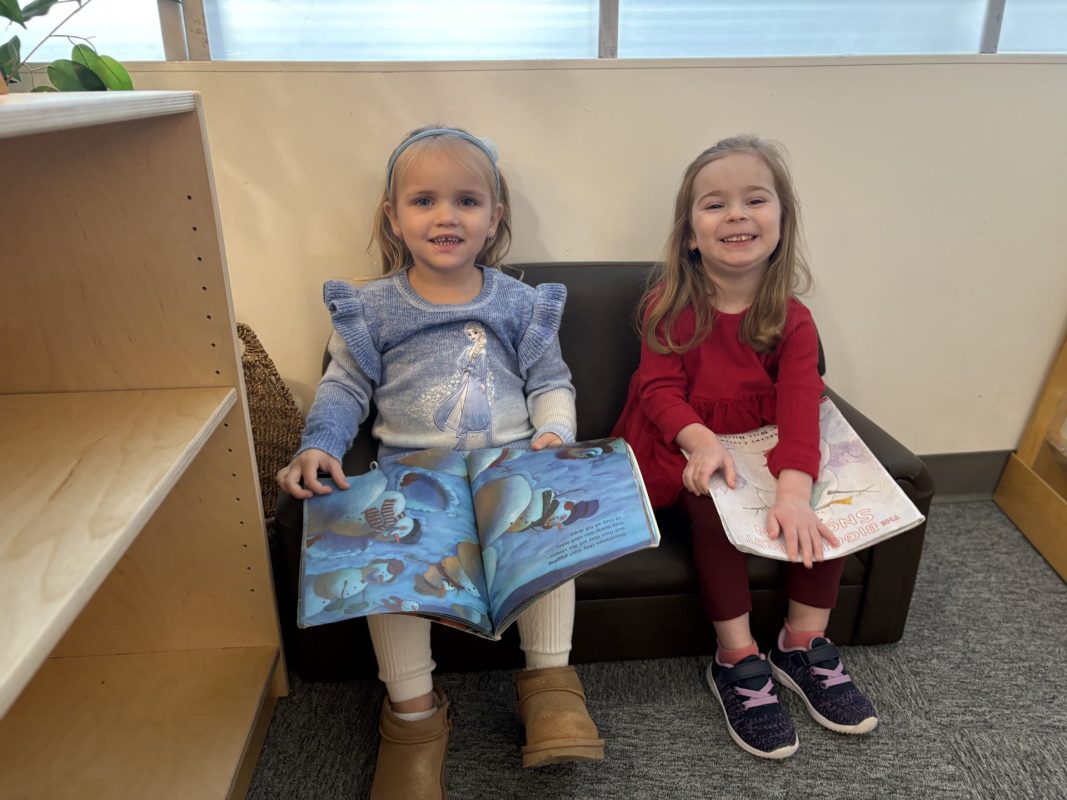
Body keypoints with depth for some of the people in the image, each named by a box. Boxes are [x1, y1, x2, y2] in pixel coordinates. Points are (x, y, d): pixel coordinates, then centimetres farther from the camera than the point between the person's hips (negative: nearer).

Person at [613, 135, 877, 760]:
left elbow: (800, 407, -17)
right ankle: (737, 661, -16)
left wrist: (794, 490, -35)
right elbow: (660, 388, -12)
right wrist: (702, 442, -32)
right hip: (680, 451, -3)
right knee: (713, 500, -32)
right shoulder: (670, 306, -5)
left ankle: (804, 645, 1)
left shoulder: (791, 320, -4)